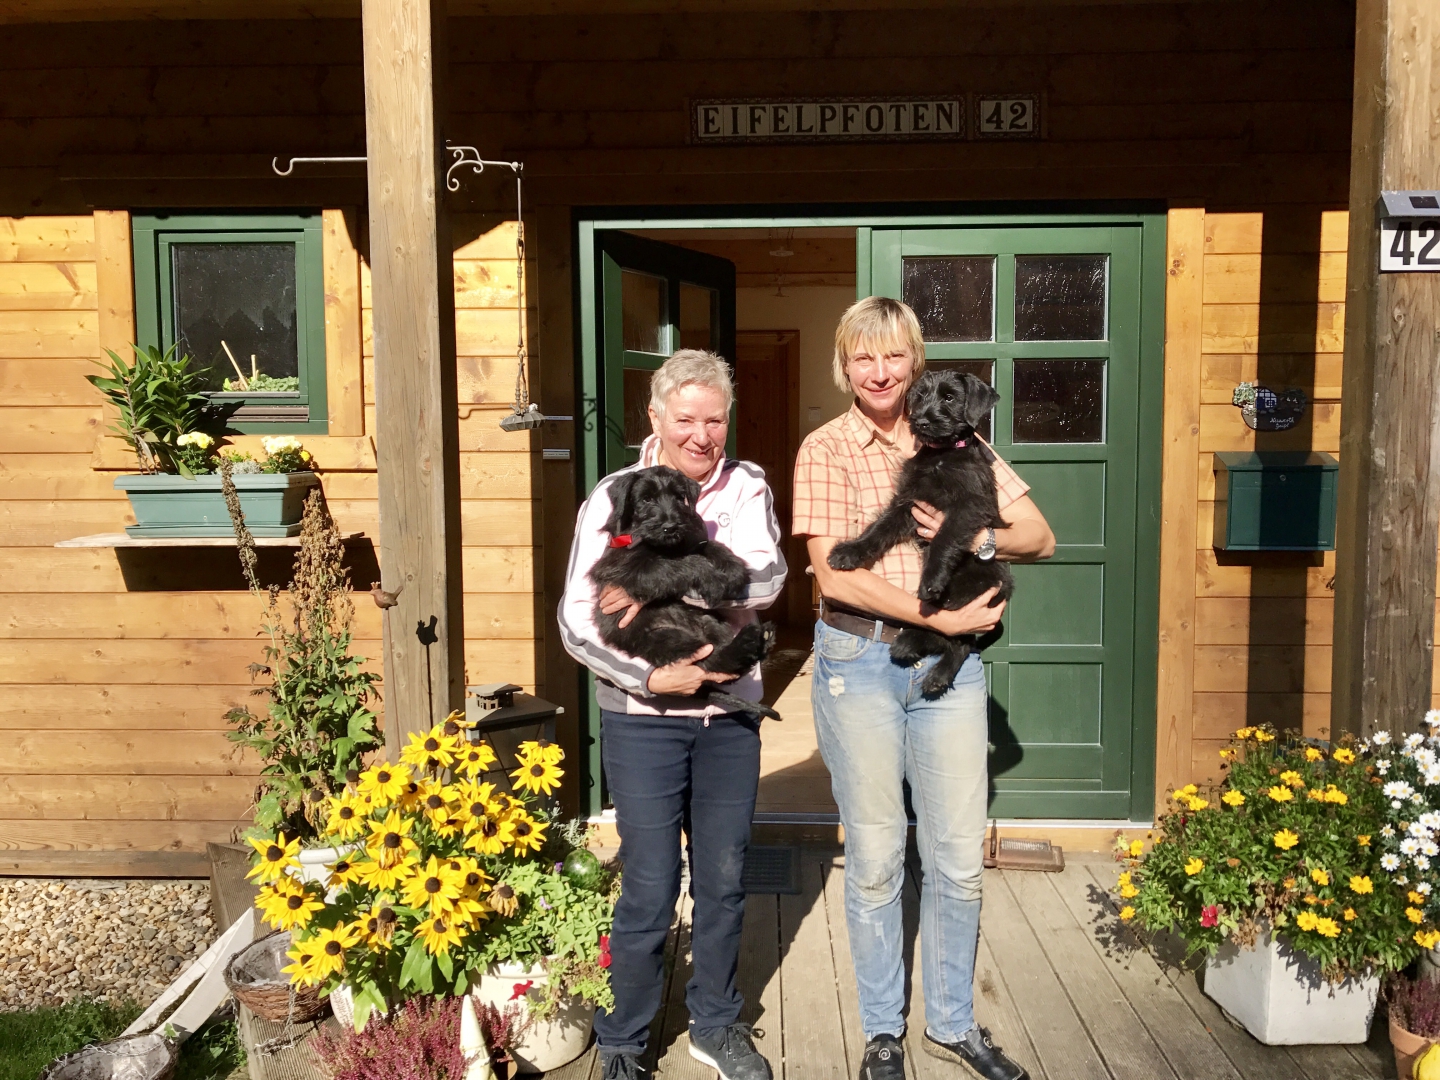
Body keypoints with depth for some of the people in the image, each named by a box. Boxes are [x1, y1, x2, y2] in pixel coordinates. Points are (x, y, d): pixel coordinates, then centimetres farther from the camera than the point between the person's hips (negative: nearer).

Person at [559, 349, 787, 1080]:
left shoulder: (746, 487, 1)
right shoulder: (614, 497, -6)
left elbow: (766, 578, -16)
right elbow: (577, 620, -10)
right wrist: (651, 677, -20)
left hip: (730, 710, 3)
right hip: (643, 717, -3)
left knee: (723, 880, 15)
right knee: (649, 891, 3)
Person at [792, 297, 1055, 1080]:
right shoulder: (825, 451, -3)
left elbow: (1039, 537, 6)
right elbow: (835, 576, -13)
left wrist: (971, 536, -13)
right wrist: (939, 615, -16)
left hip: (950, 663, 3)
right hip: (860, 663, -3)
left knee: (959, 860, 10)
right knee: (875, 861, 8)